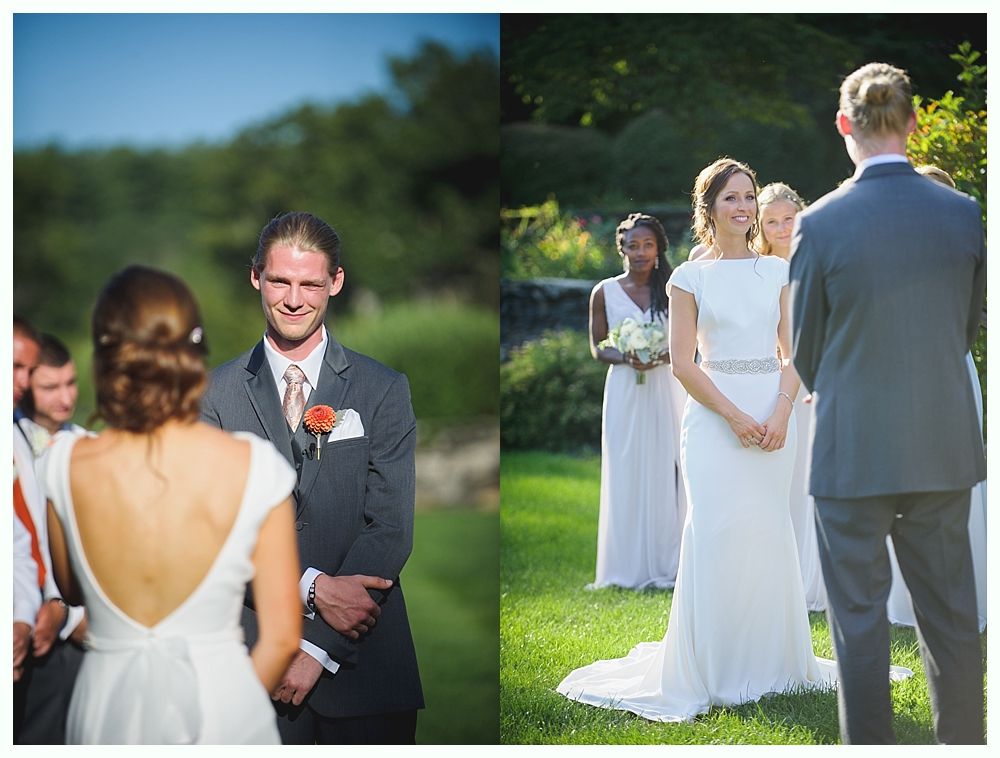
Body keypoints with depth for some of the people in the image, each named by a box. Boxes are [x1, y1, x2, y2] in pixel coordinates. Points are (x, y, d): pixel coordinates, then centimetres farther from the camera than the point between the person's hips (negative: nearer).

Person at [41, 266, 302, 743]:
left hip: (111, 703, 2)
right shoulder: (254, 466, -13)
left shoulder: (64, 465, -9)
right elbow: (282, 636, -7)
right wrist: (237, 707, 9)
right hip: (221, 693, -1)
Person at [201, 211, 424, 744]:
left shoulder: (384, 390, 2)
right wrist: (313, 588, -17)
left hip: (365, 665, 0)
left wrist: (319, 649, -12)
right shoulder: (216, 394, 4)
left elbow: (390, 531, -5)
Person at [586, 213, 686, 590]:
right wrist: (626, 359, -13)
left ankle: (667, 563, 9)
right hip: (624, 392, 0)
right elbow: (598, 348, 6)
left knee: (666, 471, 0)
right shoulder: (605, 293, 3)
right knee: (627, 473, 2)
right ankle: (631, 567, 9)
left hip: (666, 389, 0)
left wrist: (664, 356, -15)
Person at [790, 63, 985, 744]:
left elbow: (804, 355, 0)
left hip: (853, 453, -3)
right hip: (946, 449, 3)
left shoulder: (819, 225, -12)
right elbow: (970, 329, 10)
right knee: (952, 618, 13)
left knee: (860, 620, 5)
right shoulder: (965, 214, -2)